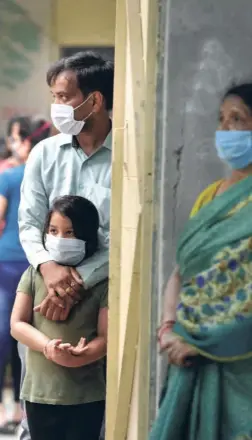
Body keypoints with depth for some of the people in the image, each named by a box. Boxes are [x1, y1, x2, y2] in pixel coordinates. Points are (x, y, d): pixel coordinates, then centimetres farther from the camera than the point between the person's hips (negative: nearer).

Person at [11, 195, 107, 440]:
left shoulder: (101, 280, -5)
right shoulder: (35, 274, 3)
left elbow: (106, 337, -8)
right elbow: (17, 324, -1)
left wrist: (78, 358, -27)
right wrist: (48, 347, -19)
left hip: (86, 394, -2)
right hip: (40, 391, 2)